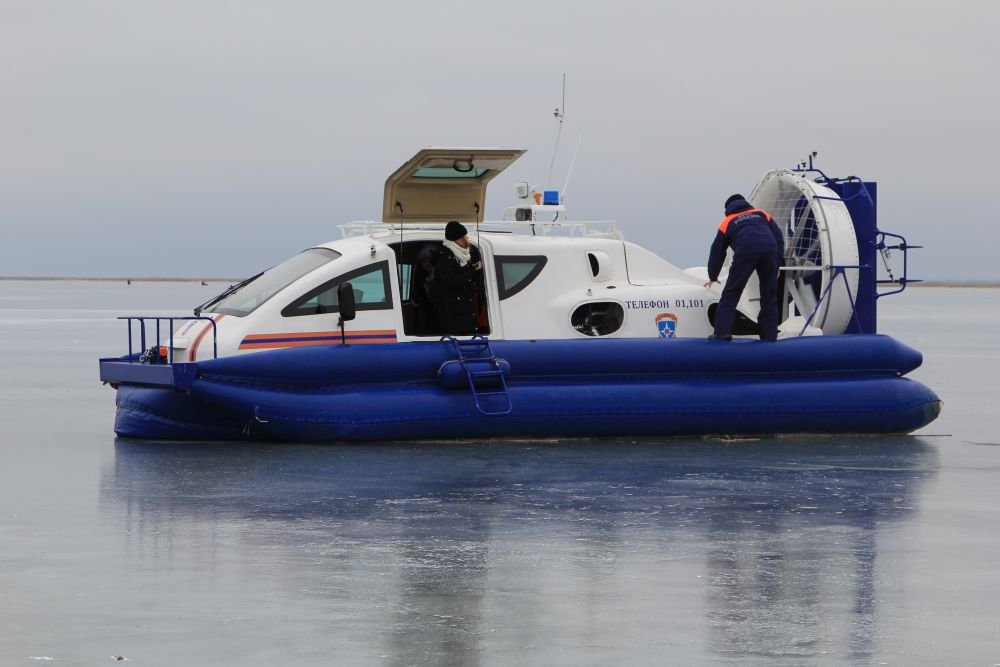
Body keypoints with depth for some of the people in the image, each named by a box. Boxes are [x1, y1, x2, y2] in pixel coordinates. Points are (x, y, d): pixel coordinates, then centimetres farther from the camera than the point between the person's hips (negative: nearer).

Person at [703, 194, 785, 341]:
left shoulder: (727, 222, 29)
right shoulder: (762, 214, 33)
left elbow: (717, 251, 32)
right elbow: (779, 238, 25)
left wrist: (713, 276, 45)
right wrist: (777, 265, 28)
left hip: (745, 252, -2)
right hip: (769, 250, 2)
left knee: (731, 292, 6)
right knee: (769, 296, 12)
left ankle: (722, 331, -3)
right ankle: (769, 335, 13)